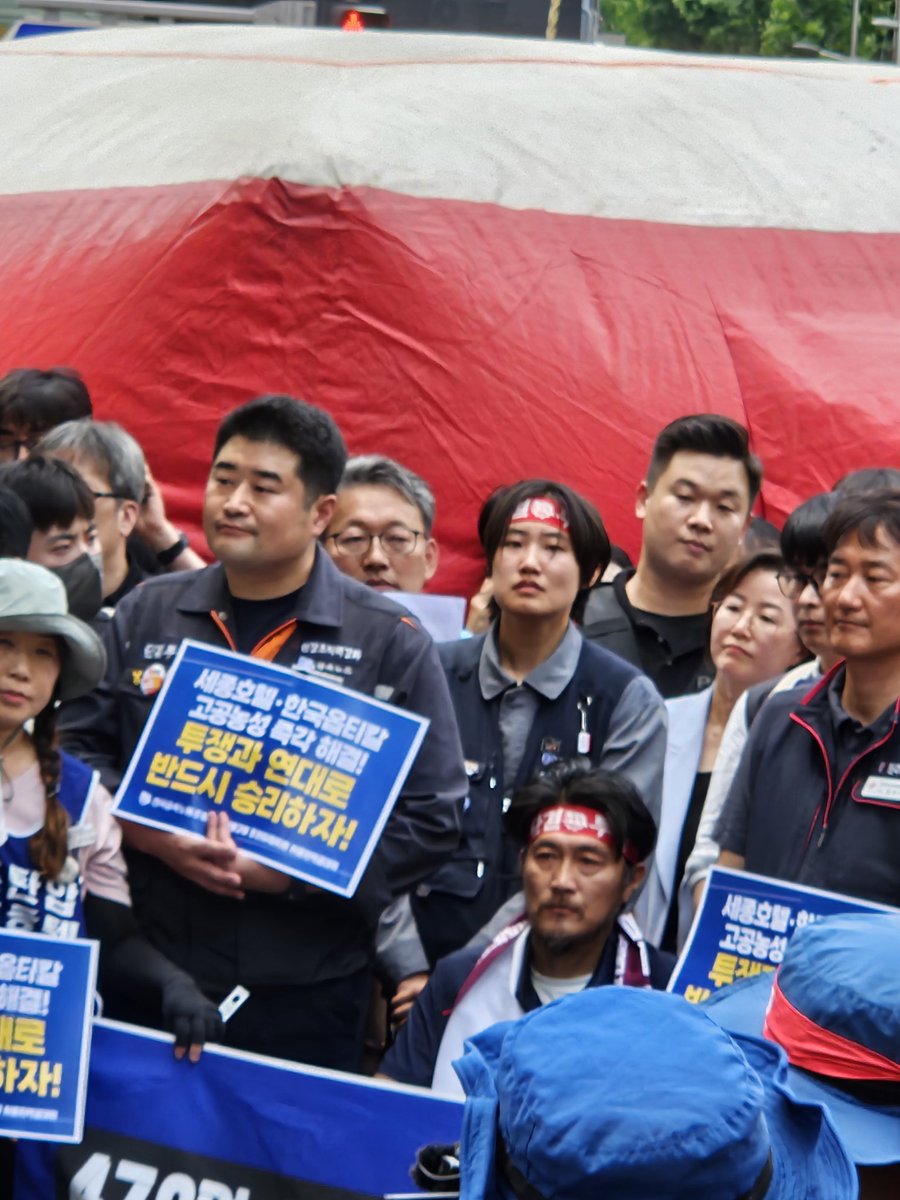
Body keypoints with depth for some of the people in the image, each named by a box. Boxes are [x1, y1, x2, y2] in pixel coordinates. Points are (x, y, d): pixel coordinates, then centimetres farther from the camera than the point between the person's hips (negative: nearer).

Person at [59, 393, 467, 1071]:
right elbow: (77, 749, 9)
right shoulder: (146, 615, 9)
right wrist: (152, 837, -11)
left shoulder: (392, 645, -1)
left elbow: (433, 818, -5)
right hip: (142, 973, 2)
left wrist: (281, 871, -14)